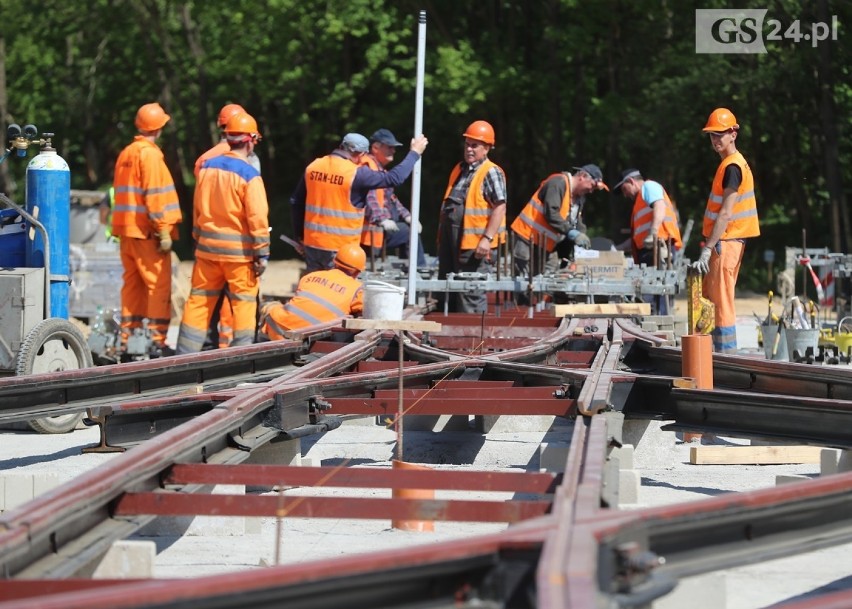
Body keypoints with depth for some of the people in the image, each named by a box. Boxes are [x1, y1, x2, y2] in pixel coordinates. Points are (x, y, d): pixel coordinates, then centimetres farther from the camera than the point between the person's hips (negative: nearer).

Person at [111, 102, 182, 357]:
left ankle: (127, 338, 13)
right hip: (147, 231, -8)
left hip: (126, 229, 8)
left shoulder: (125, 154, 15)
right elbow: (155, 195, -16)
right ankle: (157, 341, -11)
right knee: (159, 285, -6)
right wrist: (164, 231, -16)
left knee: (133, 284, 12)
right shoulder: (149, 154, -11)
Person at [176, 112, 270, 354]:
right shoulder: (249, 175, -13)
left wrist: (197, 239, 21)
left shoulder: (207, 167, 4)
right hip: (239, 251, -5)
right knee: (244, 302, 3)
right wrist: (262, 253, -10)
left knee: (199, 300, 10)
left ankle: (185, 353, 12)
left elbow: (197, 208, 12)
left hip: (208, 247, 5)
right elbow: (257, 217, -15)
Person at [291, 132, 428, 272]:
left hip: (312, 243, 6)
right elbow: (394, 178, -11)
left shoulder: (313, 167, 4)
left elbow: (296, 202, 12)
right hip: (340, 248, -6)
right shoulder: (356, 174, -15)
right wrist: (414, 152, 2)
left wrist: (300, 236, 21)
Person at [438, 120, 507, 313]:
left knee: (471, 294, -9)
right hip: (451, 240, 9)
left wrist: (487, 238, -23)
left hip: (475, 243, -9)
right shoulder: (459, 170, 17)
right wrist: (441, 236, 24)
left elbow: (500, 208, -15)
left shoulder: (491, 173, -9)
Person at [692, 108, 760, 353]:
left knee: (720, 301, -10)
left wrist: (708, 249, -24)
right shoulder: (729, 164, 16)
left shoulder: (732, 167, -15)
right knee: (710, 300, 14)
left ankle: (726, 353, -9)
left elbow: (726, 214, -21)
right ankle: (719, 351, 17)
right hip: (726, 241, 10)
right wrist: (709, 245, 18)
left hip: (725, 241, -10)